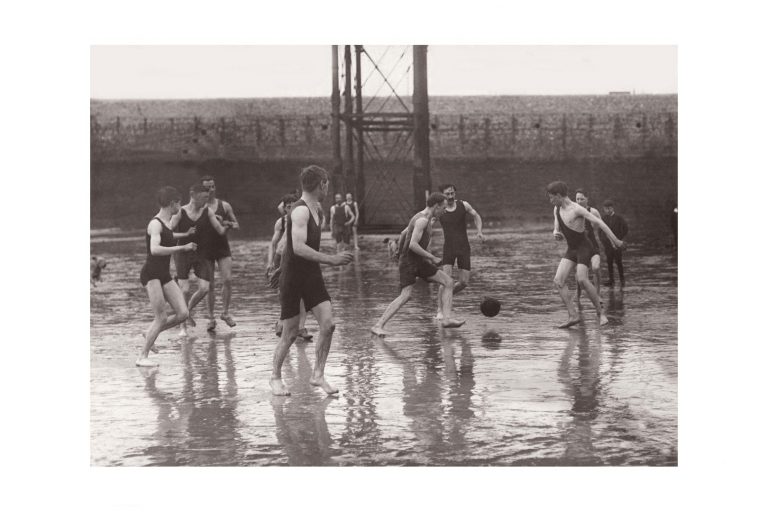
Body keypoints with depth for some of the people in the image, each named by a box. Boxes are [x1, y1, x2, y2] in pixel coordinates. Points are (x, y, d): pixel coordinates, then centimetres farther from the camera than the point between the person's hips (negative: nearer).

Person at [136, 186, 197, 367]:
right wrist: (182, 248, -29)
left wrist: (185, 235, 54)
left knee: (182, 313, -4)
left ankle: (150, 334, 14)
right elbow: (155, 249, -30)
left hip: (164, 276, 9)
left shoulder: (165, 222, 14)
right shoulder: (155, 224, -13)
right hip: (151, 275, -9)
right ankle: (142, 357, -6)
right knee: (162, 318, -14)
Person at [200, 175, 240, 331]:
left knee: (227, 280, -11)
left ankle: (225, 313, 7)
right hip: (205, 248, -1)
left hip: (222, 248, 1)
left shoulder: (224, 206, 4)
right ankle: (211, 318, 12)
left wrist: (224, 223, -9)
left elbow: (236, 225, 10)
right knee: (210, 285, 1)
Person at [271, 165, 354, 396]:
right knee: (290, 333, 1)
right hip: (292, 276, -8)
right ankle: (275, 377, 20)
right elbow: (298, 248, -31)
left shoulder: (315, 208, 8)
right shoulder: (301, 211, -20)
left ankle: (318, 374, 6)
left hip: (312, 274, 8)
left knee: (328, 324, -5)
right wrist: (331, 259, -31)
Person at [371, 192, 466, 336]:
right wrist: (432, 257, -19)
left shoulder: (426, 219, 13)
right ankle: (378, 326, -18)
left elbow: (404, 234, 23)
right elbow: (413, 245, -27)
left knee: (448, 281, 5)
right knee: (405, 296, -20)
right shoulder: (422, 220, -18)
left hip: (419, 261, 10)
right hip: (409, 261, -10)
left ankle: (447, 318, 2)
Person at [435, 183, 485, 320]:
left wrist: (479, 232, -5)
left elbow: (477, 217, 11)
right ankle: (440, 311, -10)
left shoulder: (463, 205, -4)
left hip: (464, 248, 2)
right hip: (448, 248, -2)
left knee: (464, 282, -2)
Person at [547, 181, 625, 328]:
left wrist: (615, 241, -23)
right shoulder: (557, 210, 6)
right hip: (571, 250, 7)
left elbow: (599, 223, -21)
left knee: (582, 280, -24)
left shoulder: (577, 209, -19)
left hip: (584, 248, -7)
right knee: (558, 280, -10)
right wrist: (556, 234, -10)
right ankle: (573, 316, -11)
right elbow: (557, 231, 16)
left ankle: (600, 313, -7)